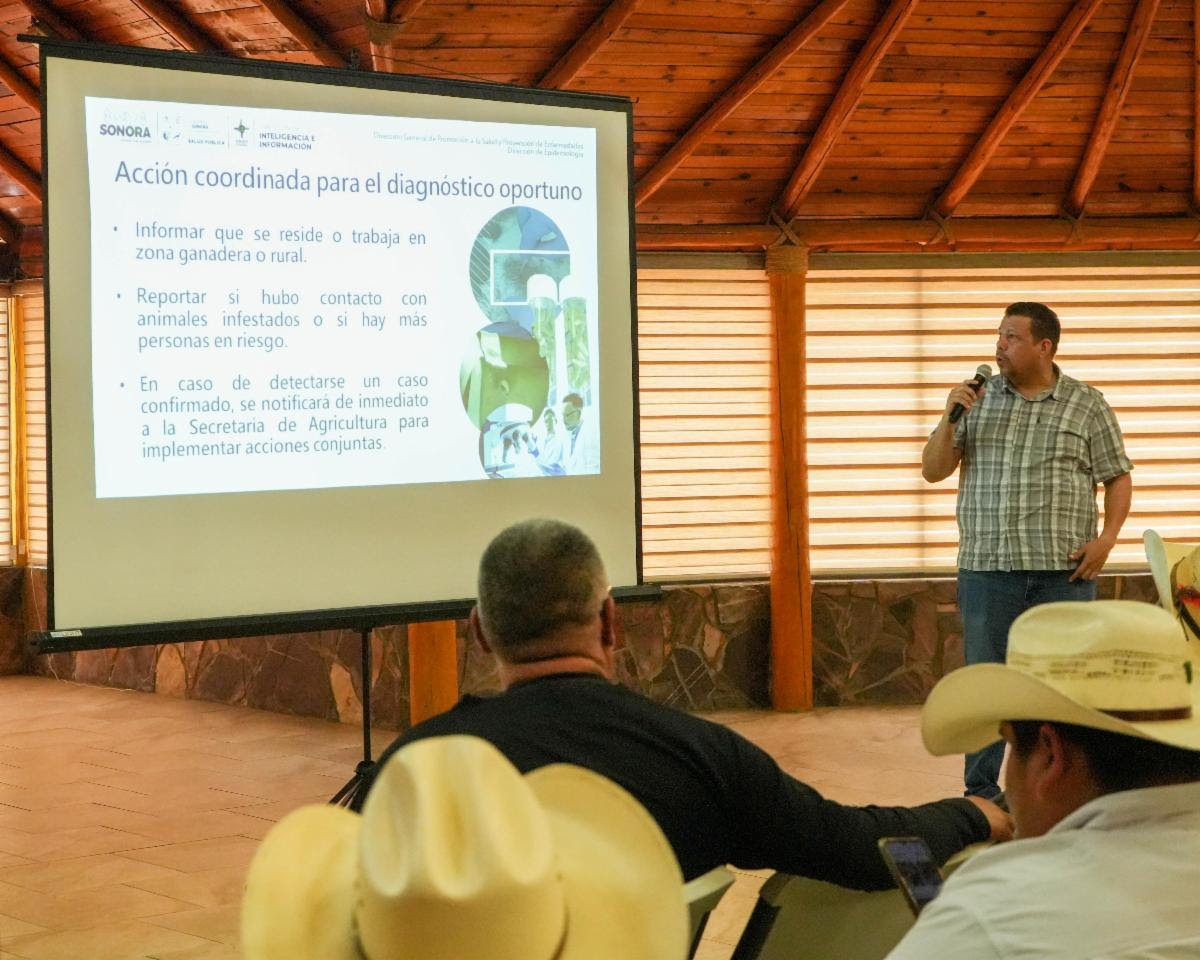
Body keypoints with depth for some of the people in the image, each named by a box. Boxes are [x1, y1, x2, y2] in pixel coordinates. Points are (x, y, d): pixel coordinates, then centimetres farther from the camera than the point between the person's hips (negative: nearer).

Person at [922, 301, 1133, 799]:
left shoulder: (1087, 405, 4)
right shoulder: (979, 398, 8)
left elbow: (1118, 477, 6)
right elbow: (932, 471, 8)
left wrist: (1107, 538, -8)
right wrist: (949, 418, -8)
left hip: (1065, 570, -1)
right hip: (987, 567, 1)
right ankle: (981, 792, 17)